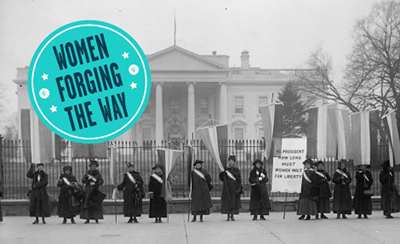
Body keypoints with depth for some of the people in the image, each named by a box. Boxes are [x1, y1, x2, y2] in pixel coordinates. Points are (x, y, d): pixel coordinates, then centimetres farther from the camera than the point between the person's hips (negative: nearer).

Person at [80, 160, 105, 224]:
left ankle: (96, 219, -2)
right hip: (88, 190, 1)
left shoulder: (98, 174, 7)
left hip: (95, 190, -1)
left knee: (96, 204, -5)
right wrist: (88, 179, -18)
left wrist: (95, 184, -19)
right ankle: (87, 219, -3)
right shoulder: (87, 173, 10)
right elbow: (83, 181, -1)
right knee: (87, 204, -5)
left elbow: (101, 181, -5)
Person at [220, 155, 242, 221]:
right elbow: (222, 178, 0)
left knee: (234, 201, -1)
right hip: (227, 188, 0)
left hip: (234, 188, 0)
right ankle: (228, 215, 2)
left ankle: (232, 216, 4)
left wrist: (239, 188, -8)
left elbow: (239, 180, 2)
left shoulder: (236, 170, 5)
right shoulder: (226, 169, 6)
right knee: (227, 201, -3)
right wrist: (222, 173, -19)